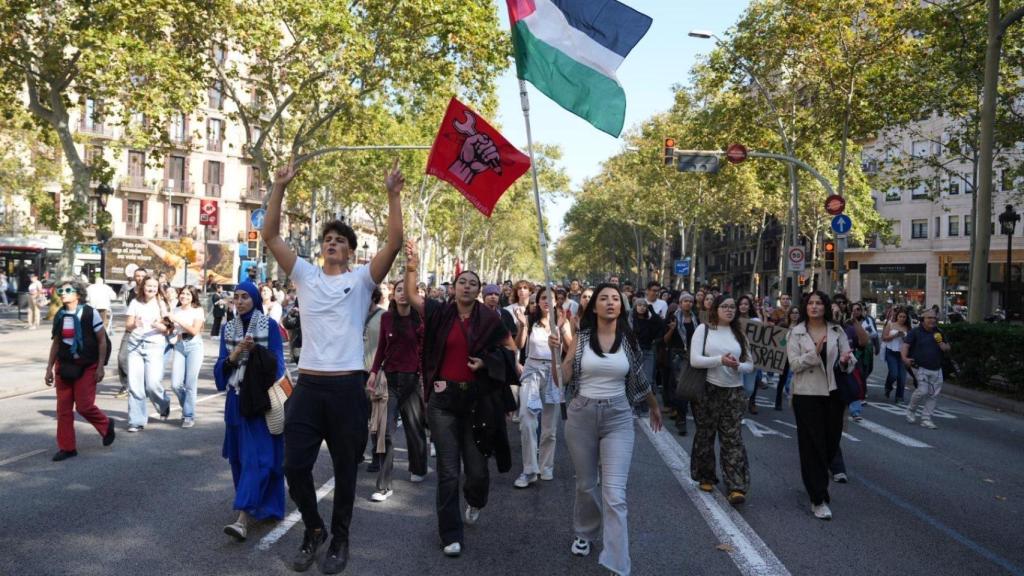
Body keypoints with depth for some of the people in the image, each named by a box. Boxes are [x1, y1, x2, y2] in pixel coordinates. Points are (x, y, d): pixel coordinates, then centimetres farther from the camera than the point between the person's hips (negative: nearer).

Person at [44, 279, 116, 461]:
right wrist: (49, 368, 12)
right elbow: (56, 343, 14)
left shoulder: (90, 313, -8)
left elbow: (102, 341, -6)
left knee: (84, 406, -7)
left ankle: (106, 426, 23)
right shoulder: (59, 316, 6)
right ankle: (67, 448, 13)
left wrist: (100, 367, -10)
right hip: (64, 365, 5)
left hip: (86, 366, -5)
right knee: (63, 408, 3)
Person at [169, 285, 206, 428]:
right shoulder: (176, 310, 12)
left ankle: (189, 416, 6)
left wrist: (178, 321, -15)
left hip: (194, 346, -4)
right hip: (179, 346, 4)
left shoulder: (198, 310, -1)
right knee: (176, 384, -4)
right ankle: (187, 407, 23)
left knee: (190, 384, -6)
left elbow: (194, 331, -12)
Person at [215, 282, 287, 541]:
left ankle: (243, 517, -17)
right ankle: (254, 506, 26)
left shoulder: (270, 326, -4)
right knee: (239, 456, 9)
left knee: (256, 456, -11)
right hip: (236, 398, 5)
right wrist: (236, 353, -15)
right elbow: (222, 365, 5)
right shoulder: (228, 328, 9)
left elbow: (276, 363, -4)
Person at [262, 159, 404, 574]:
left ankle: (339, 539, 27)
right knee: (295, 467, 3)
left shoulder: (361, 279, 3)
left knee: (345, 470, 9)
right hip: (308, 385, 2)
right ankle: (314, 529, 28)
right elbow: (271, 236, 2)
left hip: (347, 386, -2)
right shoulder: (305, 276, 10)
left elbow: (394, 243, -10)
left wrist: (393, 195, -14)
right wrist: (279, 188, -4)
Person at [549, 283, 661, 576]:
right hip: (581, 415, 1)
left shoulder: (629, 340, 1)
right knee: (586, 485, 15)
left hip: (618, 417, 0)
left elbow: (640, 378, 16)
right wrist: (555, 351, -19)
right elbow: (563, 379, -4)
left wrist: (655, 407, 28)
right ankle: (585, 534, 43)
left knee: (614, 493, -9)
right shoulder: (580, 338, -2)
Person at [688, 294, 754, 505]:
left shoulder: (739, 333, 11)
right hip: (708, 390, -2)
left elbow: (750, 364, 9)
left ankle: (736, 487, -8)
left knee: (733, 439, -4)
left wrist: (737, 366, -13)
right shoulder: (704, 329, -1)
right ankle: (706, 477, 26)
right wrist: (720, 360, -22)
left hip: (734, 392, 2)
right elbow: (694, 360, -11)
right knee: (705, 436, 9)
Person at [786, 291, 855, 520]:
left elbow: (848, 361, 4)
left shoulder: (837, 330, 5)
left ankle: (817, 482, 39)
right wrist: (815, 353, -24)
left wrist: (845, 361, -19)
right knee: (813, 445, -1)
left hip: (833, 392, 3)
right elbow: (794, 364, -10)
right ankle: (818, 499, 4)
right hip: (807, 394, -3)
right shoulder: (796, 332, -1)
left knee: (831, 443, 12)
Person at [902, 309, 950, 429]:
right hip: (921, 368, -5)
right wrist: (905, 358, -28)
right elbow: (905, 345, -10)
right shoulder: (915, 332, -3)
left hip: (936, 369, 5)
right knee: (922, 391, -16)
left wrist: (943, 345, -5)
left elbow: (947, 348, 20)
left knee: (933, 395, 3)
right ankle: (910, 410, 10)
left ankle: (926, 419, 13)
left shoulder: (939, 333, 12)